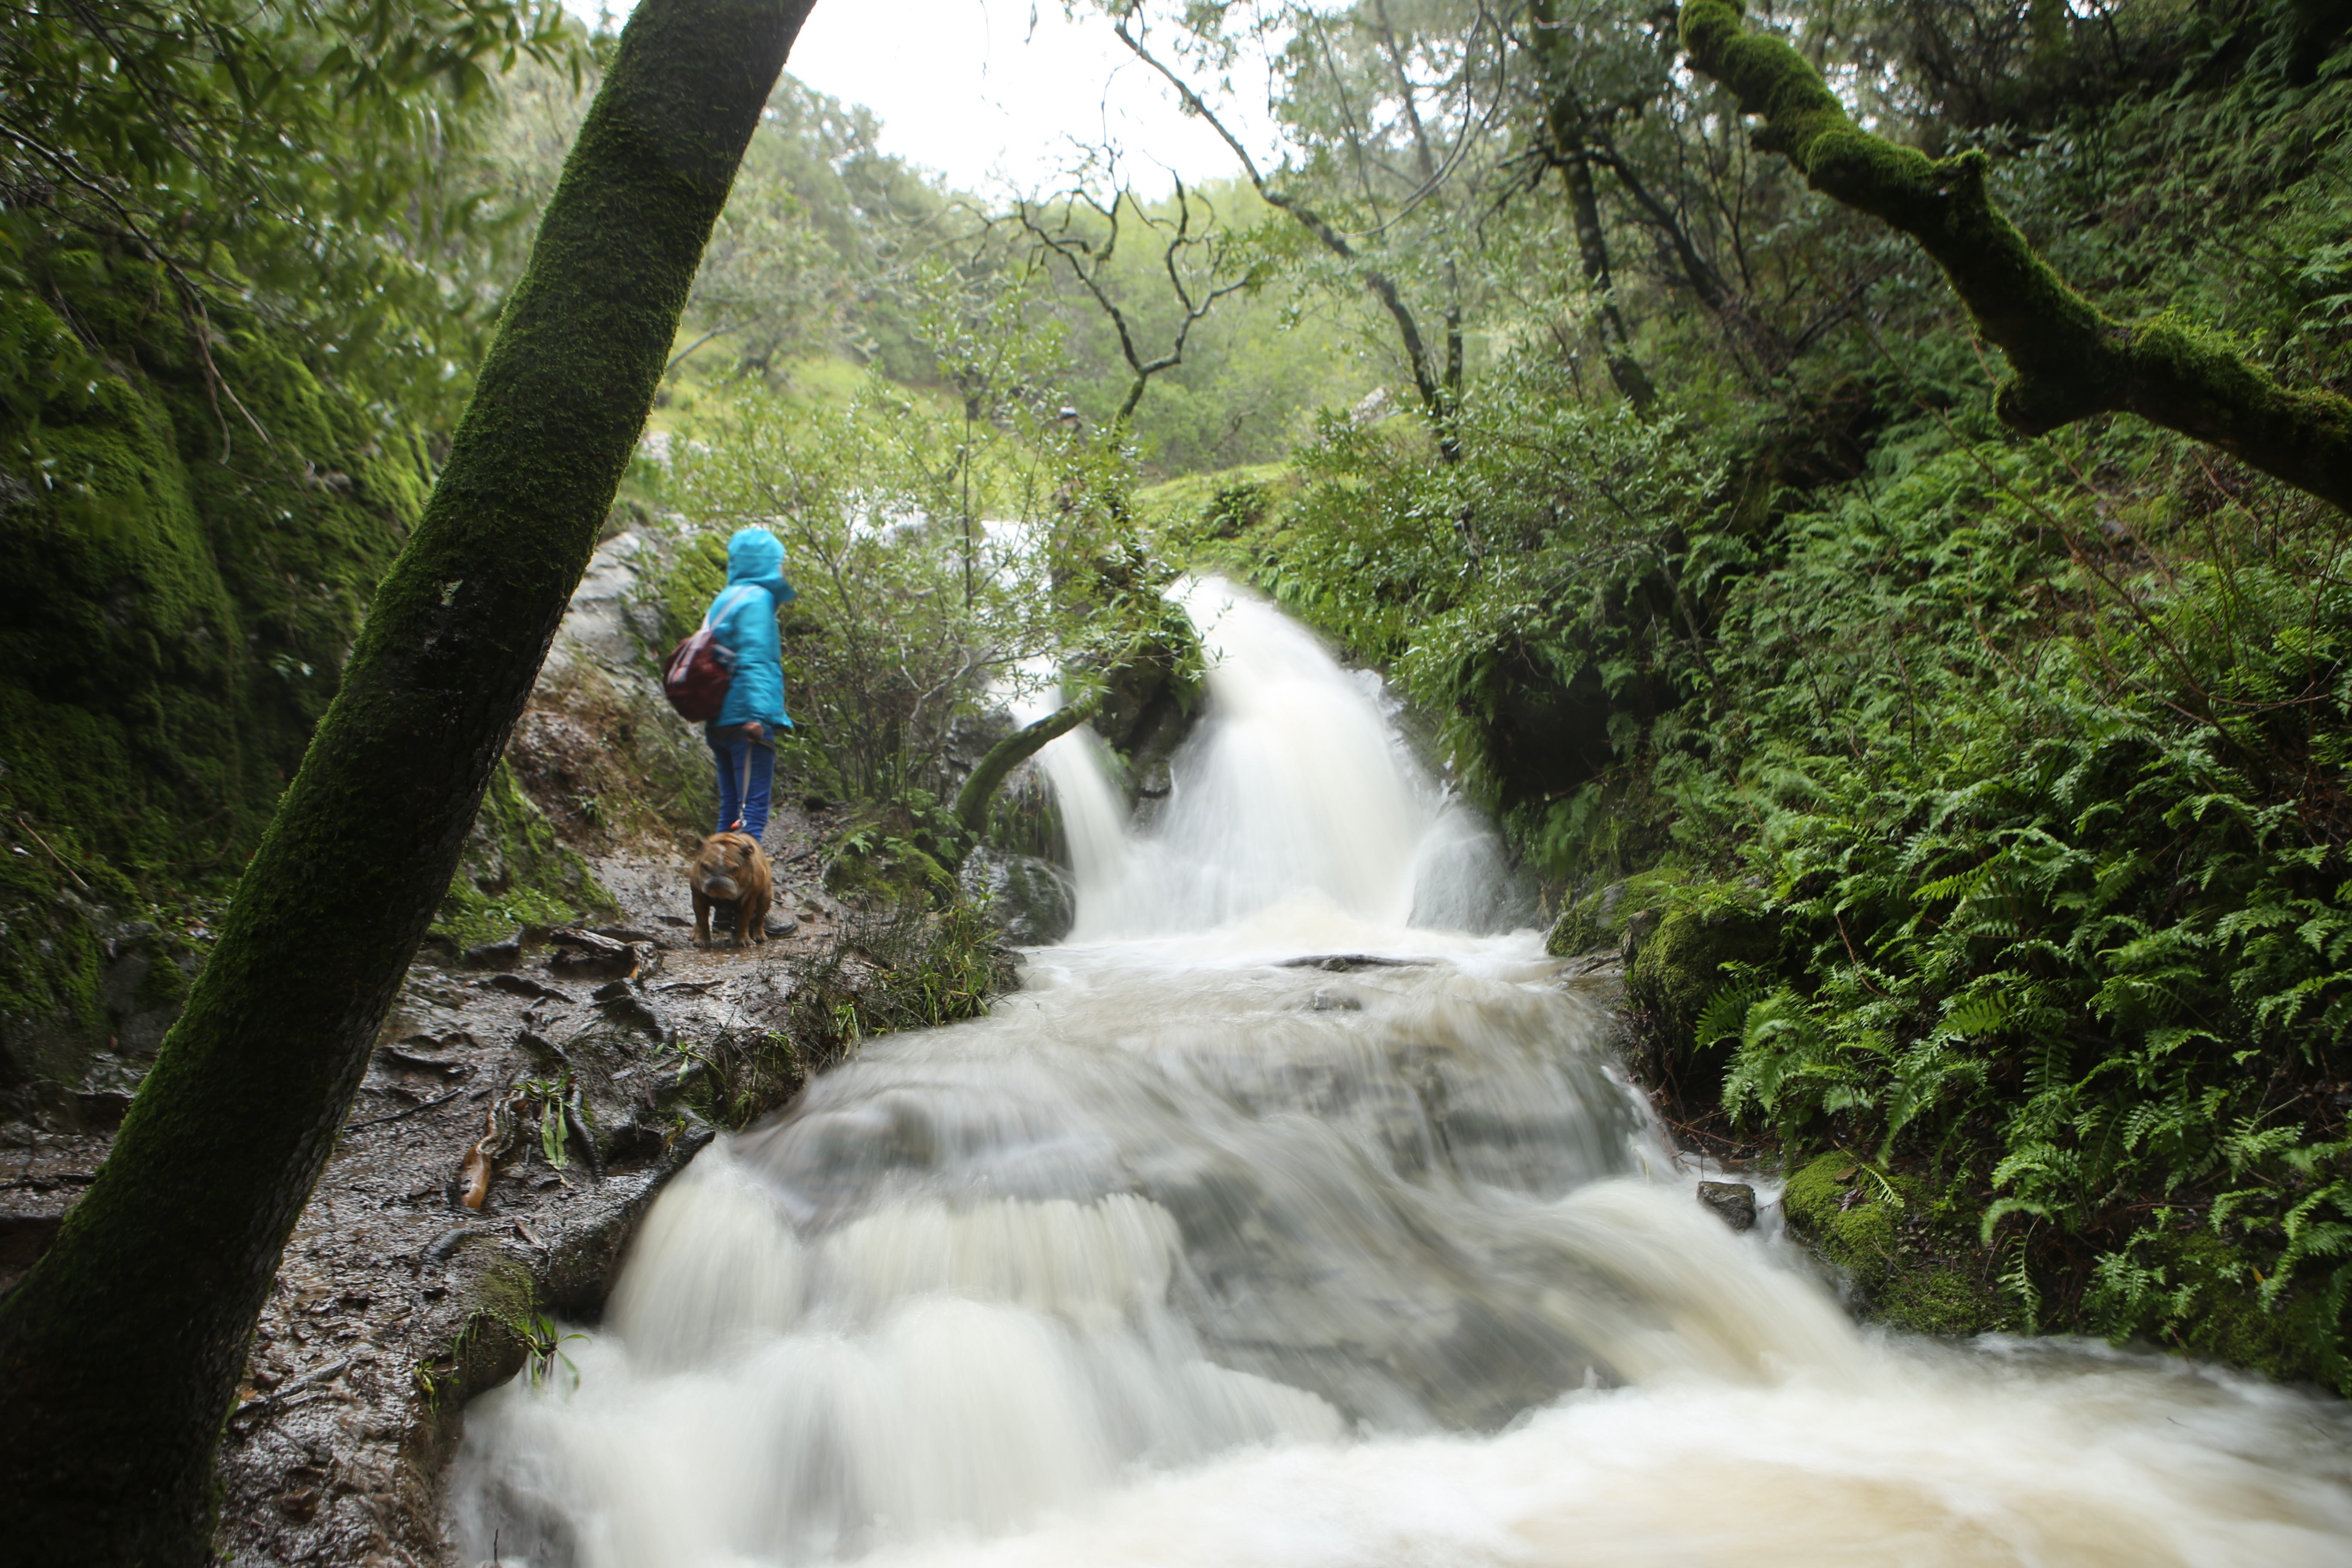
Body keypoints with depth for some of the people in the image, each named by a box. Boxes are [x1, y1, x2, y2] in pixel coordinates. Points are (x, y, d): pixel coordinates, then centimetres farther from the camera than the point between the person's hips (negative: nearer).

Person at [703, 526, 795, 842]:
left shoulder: (725, 600, 20)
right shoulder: (756, 599, -7)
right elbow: (753, 659, -17)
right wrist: (758, 714, -22)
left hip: (720, 722, 9)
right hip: (746, 719, -9)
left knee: (732, 810, 13)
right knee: (752, 809, -12)